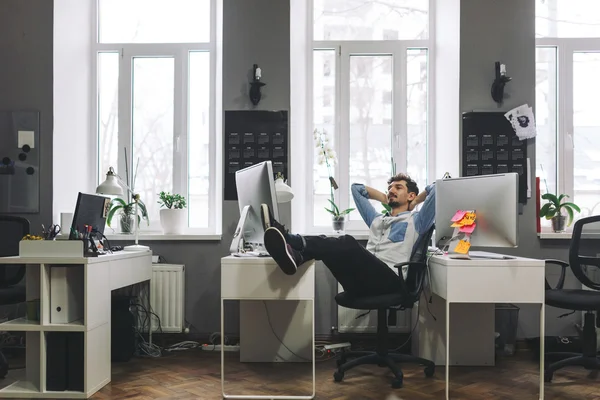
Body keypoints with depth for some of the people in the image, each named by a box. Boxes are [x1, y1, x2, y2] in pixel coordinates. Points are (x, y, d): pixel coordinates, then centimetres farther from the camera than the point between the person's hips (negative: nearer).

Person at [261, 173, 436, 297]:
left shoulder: (415, 221, 19)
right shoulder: (377, 219, 35)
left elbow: (438, 188, 7)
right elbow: (356, 188, 45)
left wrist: (415, 202, 22)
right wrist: (386, 200, 42)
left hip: (388, 279, -6)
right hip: (363, 281, 6)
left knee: (348, 244, -32)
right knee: (325, 244, -17)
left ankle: (289, 240, -53)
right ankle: (292, 255, -52)